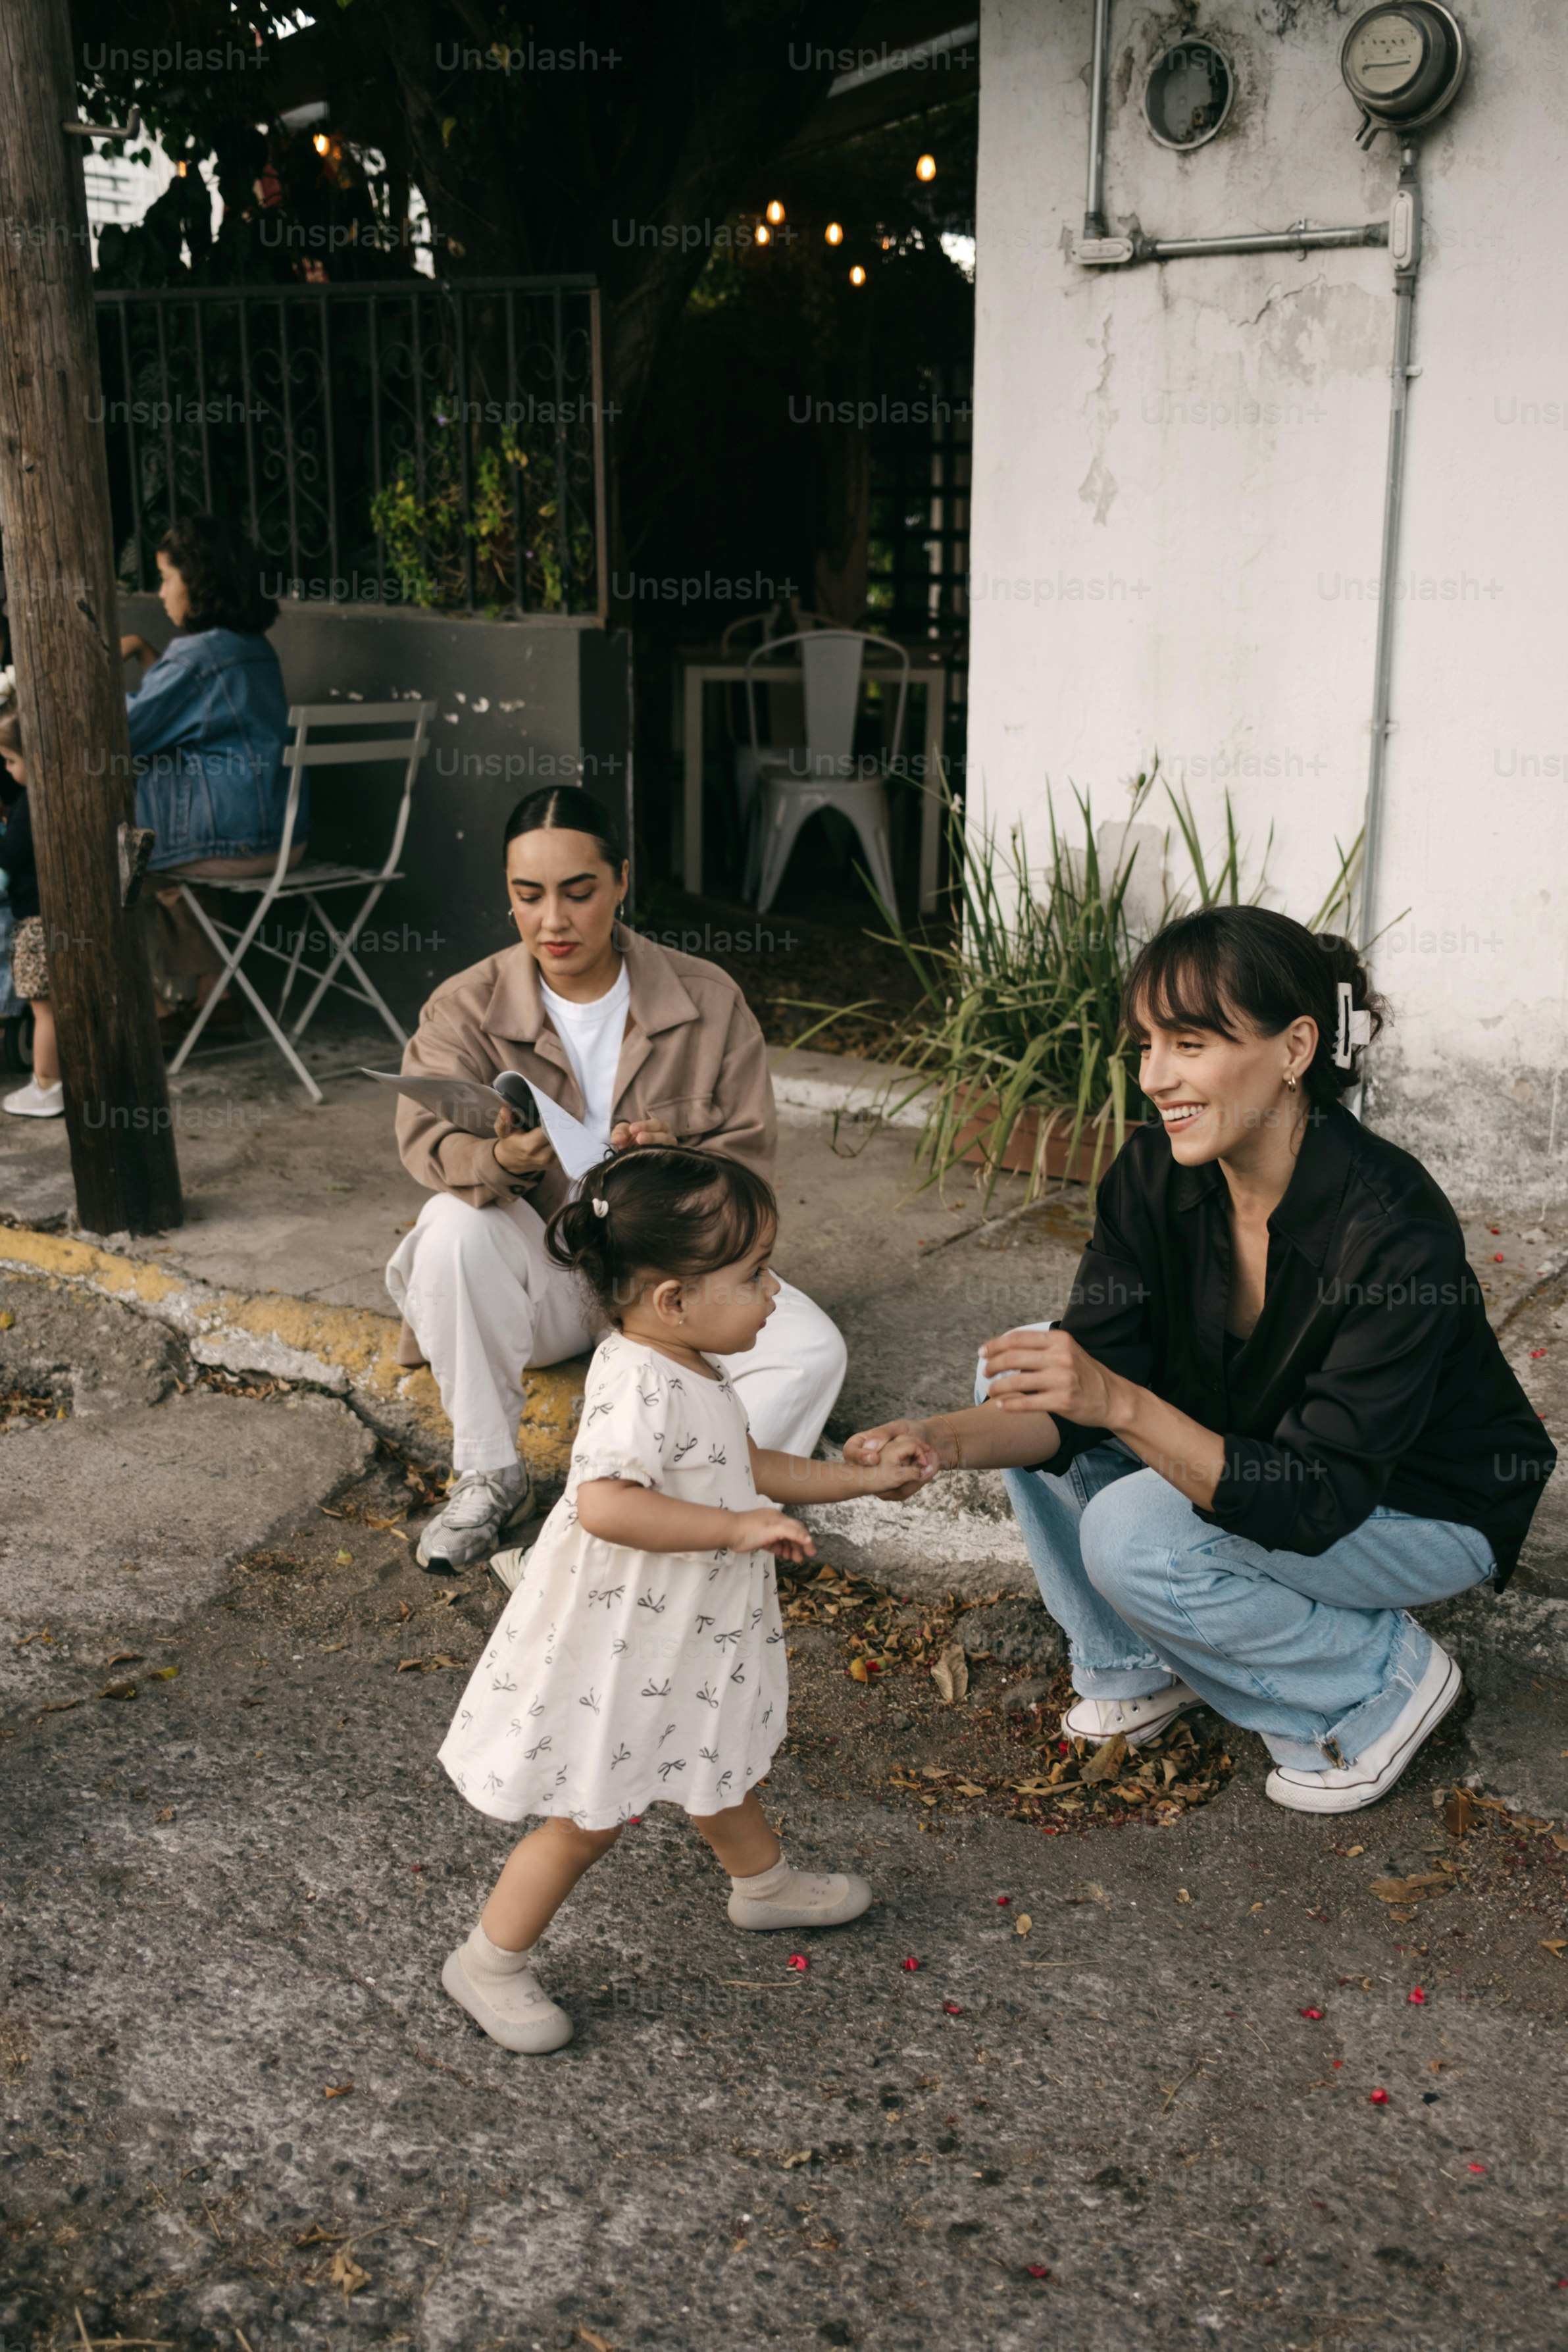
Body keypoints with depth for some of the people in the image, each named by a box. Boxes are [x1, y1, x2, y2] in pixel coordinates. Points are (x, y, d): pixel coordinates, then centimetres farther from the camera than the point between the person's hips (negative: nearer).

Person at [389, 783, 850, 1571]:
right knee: (452, 1226, -33)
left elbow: (748, 1159, -6)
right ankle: (487, 1476, -16)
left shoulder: (707, 1000, -4)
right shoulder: (466, 1009, -6)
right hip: (539, 1279, 0)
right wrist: (499, 1158, -49)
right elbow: (426, 1133, -24)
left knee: (811, 1351, -25)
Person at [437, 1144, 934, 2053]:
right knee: (593, 1816, 4)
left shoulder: (695, 1371, 3)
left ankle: (766, 1881, 53)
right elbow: (605, 1503, -43)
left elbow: (748, 1466, 16)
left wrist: (865, 1478, 13)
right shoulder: (638, 1385, -30)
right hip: (620, 1650, -10)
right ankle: (490, 1963, 21)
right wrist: (738, 1526, -39)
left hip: (689, 1642, 10)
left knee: (722, 1762, 29)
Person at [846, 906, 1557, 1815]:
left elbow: (1317, 1502, -35)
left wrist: (1121, 1404, -48)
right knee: (1027, 1367, -11)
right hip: (1250, 1459, 6)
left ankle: (1384, 1682, -2)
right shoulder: (1155, 1176, -15)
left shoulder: (1395, 1230, -33)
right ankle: (1134, 1671, 5)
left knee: (1135, 1537, -28)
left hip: (1426, 1507, -6)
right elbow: (1085, 1388, -14)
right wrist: (950, 1440, -34)